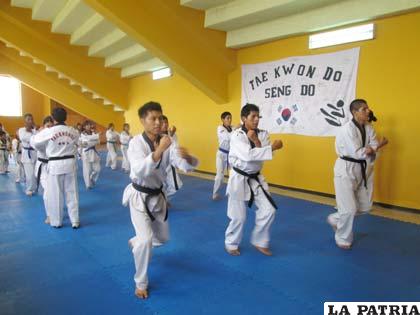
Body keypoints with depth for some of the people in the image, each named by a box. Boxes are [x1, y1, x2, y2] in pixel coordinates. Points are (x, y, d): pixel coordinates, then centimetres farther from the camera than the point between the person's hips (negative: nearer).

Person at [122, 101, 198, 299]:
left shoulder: (167, 143, -8)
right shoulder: (136, 143, -20)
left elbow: (186, 166, -18)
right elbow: (140, 170, -36)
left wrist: (188, 157, -41)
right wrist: (159, 150, -47)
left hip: (157, 196, 5)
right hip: (139, 197, -5)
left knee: (162, 238, 18)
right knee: (146, 240, -18)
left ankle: (135, 243, 51)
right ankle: (141, 283, 8)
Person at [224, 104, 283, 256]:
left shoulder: (262, 134, 0)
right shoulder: (236, 135, -17)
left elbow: (263, 156, -10)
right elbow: (248, 155, -31)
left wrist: (256, 142, -23)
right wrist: (272, 147, -34)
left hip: (256, 178, 5)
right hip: (239, 179, -5)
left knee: (268, 210, 2)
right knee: (238, 216, 3)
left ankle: (259, 241, 23)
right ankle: (231, 243, 28)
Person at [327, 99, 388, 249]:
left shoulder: (368, 128, 4)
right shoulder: (347, 129, -20)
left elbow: (374, 148, 0)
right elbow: (357, 153, -23)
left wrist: (370, 150, -21)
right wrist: (377, 146, -13)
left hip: (360, 169, 8)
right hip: (345, 169, -8)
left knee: (365, 206, 13)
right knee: (349, 209, -4)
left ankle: (335, 219, 34)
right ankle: (343, 239, 19)